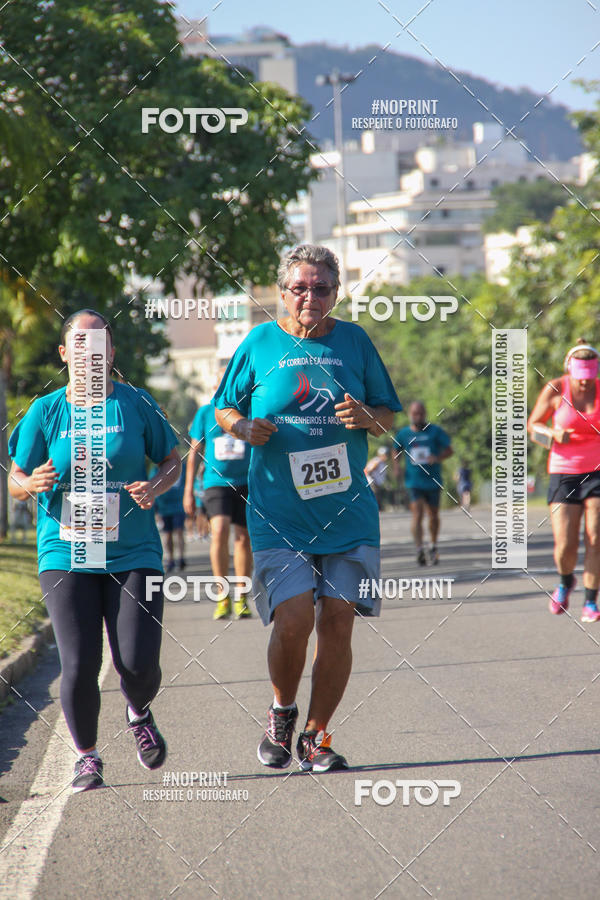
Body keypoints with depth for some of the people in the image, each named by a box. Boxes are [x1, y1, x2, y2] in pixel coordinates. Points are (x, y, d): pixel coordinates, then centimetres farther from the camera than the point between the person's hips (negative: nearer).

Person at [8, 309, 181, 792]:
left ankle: (139, 713, 27)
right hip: (66, 553, 0)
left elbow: (173, 460, 11)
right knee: (79, 666, -10)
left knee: (138, 664, -10)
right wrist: (33, 484, -16)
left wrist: (154, 488, -10)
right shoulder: (45, 411, 3)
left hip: (133, 553, 0)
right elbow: (16, 479, 7)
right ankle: (87, 757, 14)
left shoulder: (136, 404, 3)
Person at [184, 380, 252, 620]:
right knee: (219, 530, -21)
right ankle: (223, 596, -11)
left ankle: (241, 598, 17)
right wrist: (188, 490, 9)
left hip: (246, 483, 1)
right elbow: (194, 453, 11)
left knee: (243, 537, 2)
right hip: (215, 482, -1)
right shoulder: (205, 413, 6)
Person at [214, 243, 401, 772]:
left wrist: (367, 418, -8)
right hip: (279, 513, -2)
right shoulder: (260, 343, 4)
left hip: (347, 509, 2)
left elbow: (389, 416, 14)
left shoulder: (354, 342, 8)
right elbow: (224, 409, 14)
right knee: (294, 618, -14)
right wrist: (245, 427, -8)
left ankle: (317, 736, 14)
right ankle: (282, 713, 14)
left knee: (337, 619, -2)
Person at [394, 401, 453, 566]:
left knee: (433, 517, 11)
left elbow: (449, 450, -1)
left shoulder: (435, 431, 0)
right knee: (417, 515, -16)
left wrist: (438, 458, -21)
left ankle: (433, 547, 34)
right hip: (414, 482, 0)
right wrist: (396, 466, 2)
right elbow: (396, 452, 21)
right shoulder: (403, 434, 5)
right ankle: (419, 550, -23)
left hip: (433, 482, 0)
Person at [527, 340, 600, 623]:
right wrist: (554, 434, -17)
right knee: (565, 547, -5)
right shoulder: (555, 389, -6)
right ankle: (566, 582, 28)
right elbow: (533, 425, 3)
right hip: (564, 473, 0)